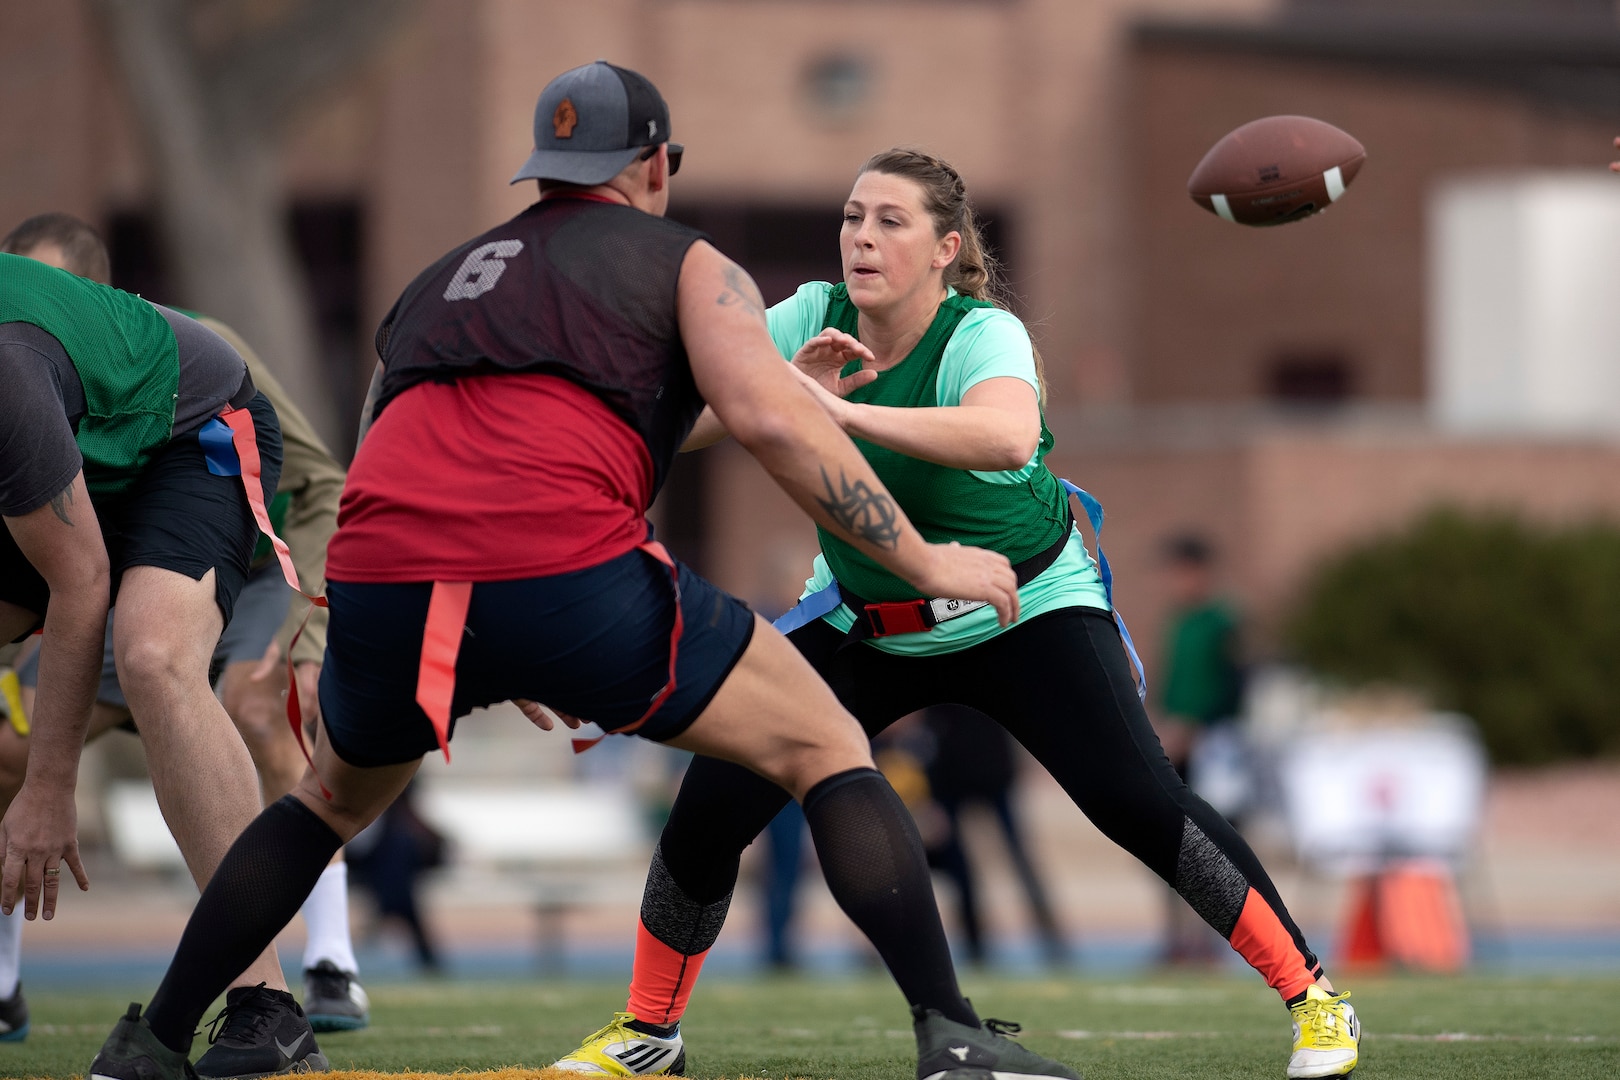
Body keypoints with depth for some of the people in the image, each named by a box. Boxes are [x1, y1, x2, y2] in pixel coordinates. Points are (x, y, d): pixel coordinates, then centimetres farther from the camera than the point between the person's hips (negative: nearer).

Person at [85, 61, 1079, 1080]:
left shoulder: (442, 279, 34)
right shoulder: (688, 264, 17)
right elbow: (770, 417, -1)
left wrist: (505, 672, 49)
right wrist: (927, 562, 5)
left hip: (378, 582, 5)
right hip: (569, 571, -5)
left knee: (334, 799, 35)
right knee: (828, 751, 11)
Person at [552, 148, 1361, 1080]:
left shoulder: (983, 336, -26)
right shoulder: (812, 320, -12)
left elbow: (1007, 438, -50)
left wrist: (841, 411, -55)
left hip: (1023, 611, -4)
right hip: (863, 623, 4)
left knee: (1138, 801, -21)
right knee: (713, 803, -9)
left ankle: (1312, 995, -8)